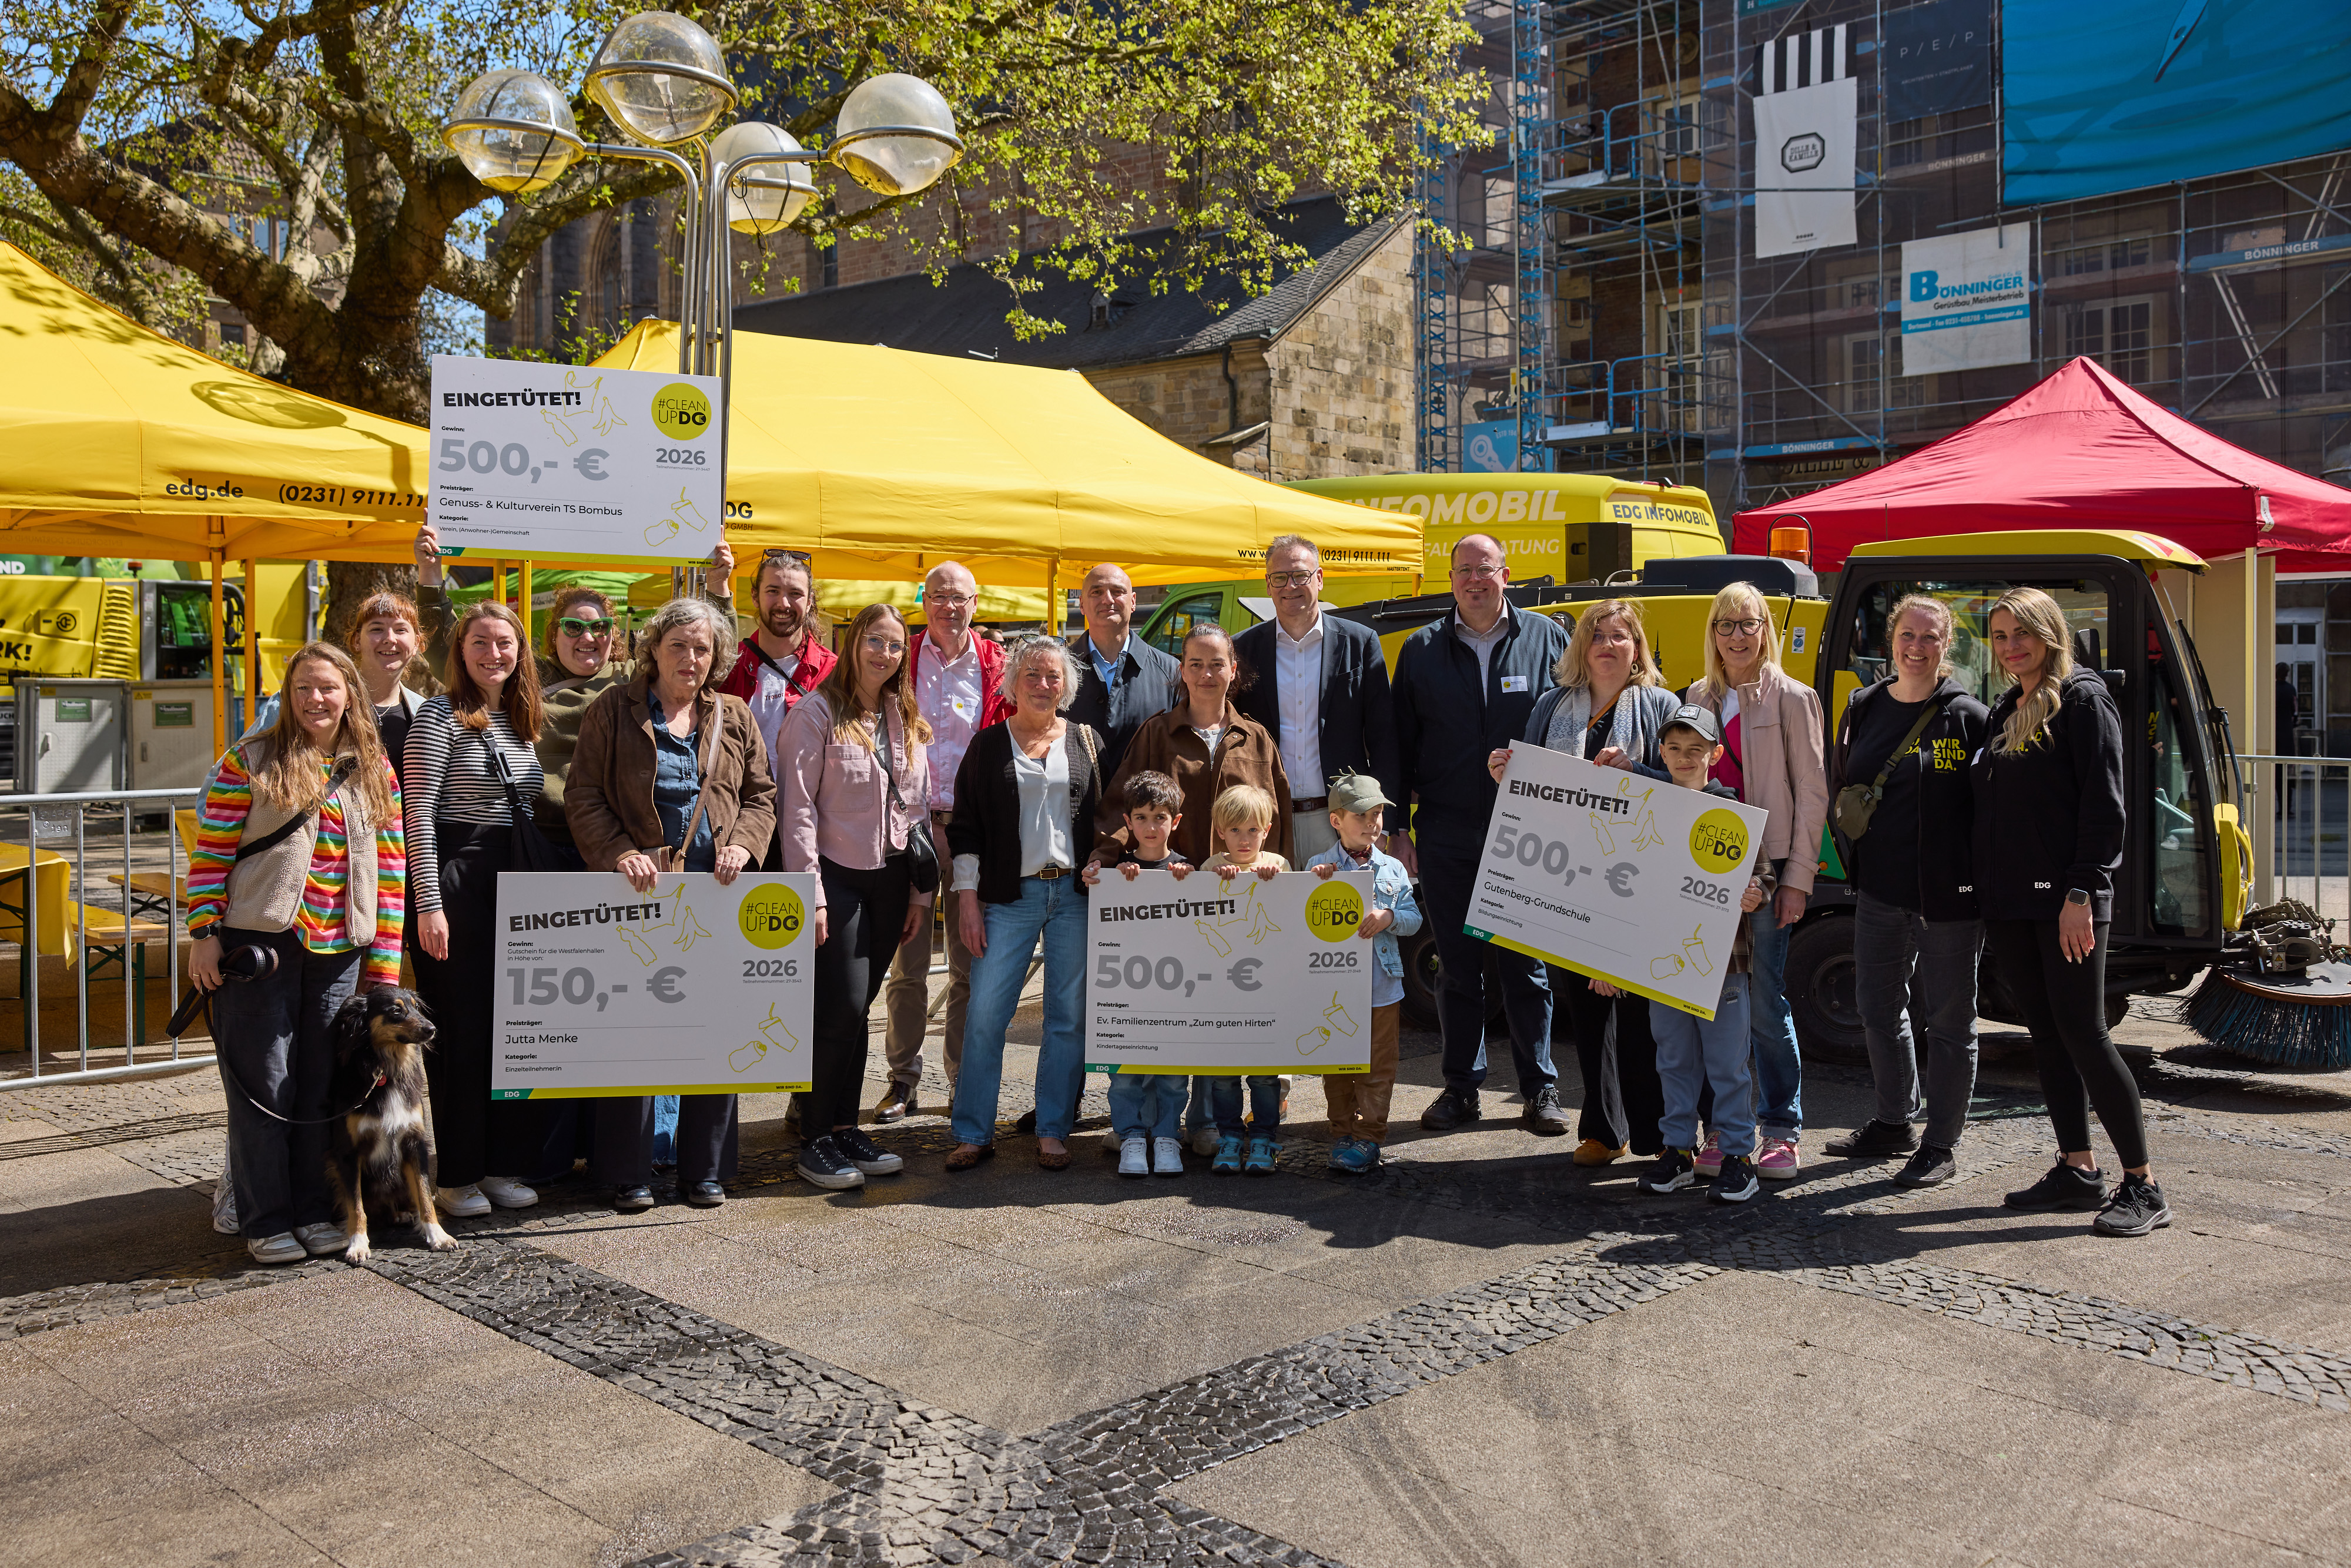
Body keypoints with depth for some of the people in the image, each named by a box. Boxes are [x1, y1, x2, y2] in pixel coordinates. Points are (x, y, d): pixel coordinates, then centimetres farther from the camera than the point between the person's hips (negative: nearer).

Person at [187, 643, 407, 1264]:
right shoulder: (249, 760, 1)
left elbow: (390, 869, 10)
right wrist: (205, 933, -8)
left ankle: (315, 1212, 21)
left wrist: (384, 961, 6)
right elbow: (211, 851, 0)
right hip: (258, 942, -3)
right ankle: (266, 1221, 11)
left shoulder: (376, 772, 10)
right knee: (264, 1084, 2)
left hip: (339, 950, 3)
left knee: (323, 1085, 9)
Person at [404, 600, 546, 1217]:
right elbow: (417, 813, -12)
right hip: (455, 876, -7)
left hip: (513, 881, 7)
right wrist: (429, 904, -17)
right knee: (459, 1026, -1)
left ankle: (502, 1164, 19)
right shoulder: (441, 717, -7)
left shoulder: (523, 720, 14)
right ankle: (456, 1173, 9)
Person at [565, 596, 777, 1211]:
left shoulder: (733, 717, 13)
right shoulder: (613, 710, 4)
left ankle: (705, 1167, 16)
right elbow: (585, 794, 0)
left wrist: (744, 843, -4)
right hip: (639, 888, -3)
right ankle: (628, 1172, 11)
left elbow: (760, 792, 15)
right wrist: (620, 854, -13)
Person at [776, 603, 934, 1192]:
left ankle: (845, 1127, 18)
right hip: (838, 876, -5)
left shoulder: (906, 722, 13)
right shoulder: (817, 713, -6)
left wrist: (920, 890, 12)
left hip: (889, 879, 6)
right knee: (844, 1006, -9)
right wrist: (809, 893, -15)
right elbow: (797, 808, -10)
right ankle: (816, 1138, 3)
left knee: (857, 1007, 9)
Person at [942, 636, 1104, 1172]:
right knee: (985, 1013, -6)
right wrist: (967, 898, -2)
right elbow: (966, 826, 5)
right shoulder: (988, 745, 7)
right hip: (1010, 896, -1)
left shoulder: (1086, 742, 10)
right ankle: (973, 1133, 5)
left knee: (1069, 1016, 3)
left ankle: (1053, 1132, 13)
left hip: (1075, 893, 1)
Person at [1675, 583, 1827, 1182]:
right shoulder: (1698, 698, 13)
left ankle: (1781, 1131, 10)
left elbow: (1812, 793, -2)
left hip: (1765, 869, -4)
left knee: (1765, 1003, -4)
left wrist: (1798, 877, -8)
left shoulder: (1791, 698, 0)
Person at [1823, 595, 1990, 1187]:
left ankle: (1942, 1145, 15)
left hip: (1948, 895, -6)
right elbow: (1837, 785, 17)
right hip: (1879, 892, 6)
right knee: (1878, 1009, 15)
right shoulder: (1864, 708, 9)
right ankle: (1895, 1122, 32)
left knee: (1947, 1019, 4)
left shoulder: (1969, 717, -6)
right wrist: (1853, 856, 7)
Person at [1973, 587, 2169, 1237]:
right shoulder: (2002, 714, 17)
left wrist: (2081, 891, -19)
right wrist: (1987, 891, 12)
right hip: (2009, 902, 7)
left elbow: (2104, 806, -13)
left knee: (2082, 1035, -8)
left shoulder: (2084, 701, -6)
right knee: (2045, 1035, 10)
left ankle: (2142, 1184, 1)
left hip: (2066, 901, -7)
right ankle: (2077, 1169, 17)